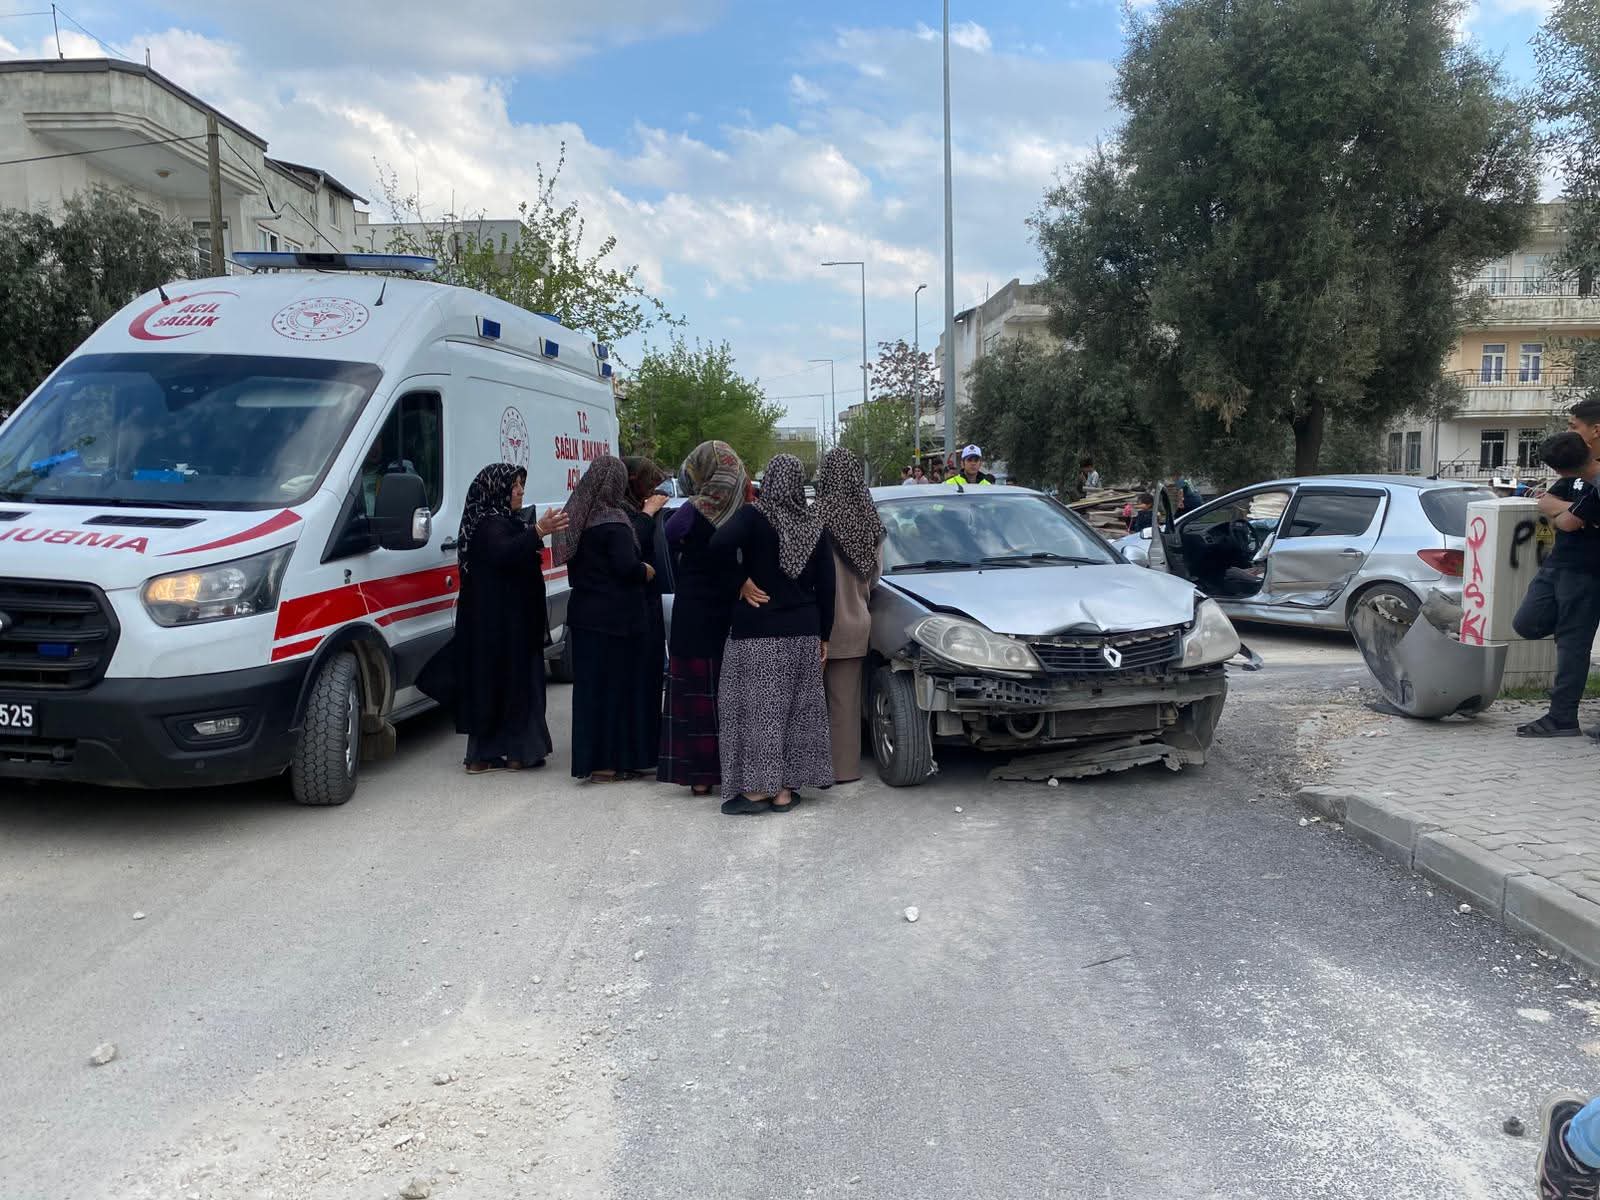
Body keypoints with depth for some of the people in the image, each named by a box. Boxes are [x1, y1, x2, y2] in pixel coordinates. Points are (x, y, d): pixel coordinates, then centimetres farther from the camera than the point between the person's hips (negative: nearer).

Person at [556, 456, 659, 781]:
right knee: (616, 685, 0)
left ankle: (590, 759, 17)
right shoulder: (613, 522, -15)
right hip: (615, 618, -8)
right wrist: (648, 571, -5)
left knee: (591, 686, 11)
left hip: (583, 614, 8)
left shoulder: (577, 519, 9)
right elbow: (627, 567, -24)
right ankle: (607, 762, 4)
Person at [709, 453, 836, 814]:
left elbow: (719, 545, -28)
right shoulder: (814, 525, 6)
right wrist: (824, 635, 13)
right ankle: (784, 790, 14)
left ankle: (757, 788, 1)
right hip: (803, 631, 5)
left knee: (756, 706, 1)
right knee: (796, 707, 10)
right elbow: (825, 585, 7)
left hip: (757, 630, -5)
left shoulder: (754, 515, -9)